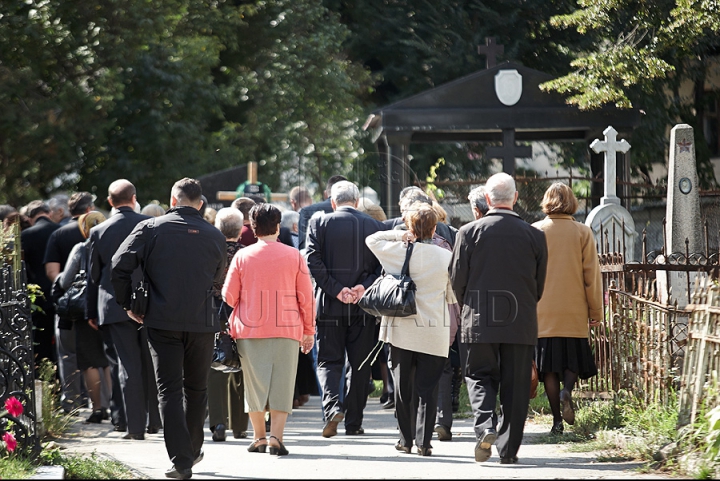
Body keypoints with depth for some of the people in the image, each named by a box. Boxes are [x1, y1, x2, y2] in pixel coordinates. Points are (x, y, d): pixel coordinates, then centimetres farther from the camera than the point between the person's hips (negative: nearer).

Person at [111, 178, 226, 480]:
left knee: (169, 389, 0)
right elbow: (219, 279, 12)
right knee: (196, 387, 18)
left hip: (162, 321, -2)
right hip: (202, 322, 2)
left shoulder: (150, 229, -3)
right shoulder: (215, 236, 3)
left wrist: (128, 305, 2)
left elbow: (119, 267, -10)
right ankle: (192, 450, 29)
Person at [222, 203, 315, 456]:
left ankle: (259, 437, 13)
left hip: (249, 330, 1)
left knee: (254, 383, 10)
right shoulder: (293, 256, -1)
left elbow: (229, 296, 2)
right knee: (281, 385, 2)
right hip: (286, 330, -1)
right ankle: (276, 437, -9)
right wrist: (309, 331, 13)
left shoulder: (242, 256, -1)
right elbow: (306, 297, 2)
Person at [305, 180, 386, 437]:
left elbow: (313, 260, -10)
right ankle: (354, 423, 11)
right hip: (363, 307, 1)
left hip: (330, 306, -1)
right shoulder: (374, 226, 3)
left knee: (328, 361, 6)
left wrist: (336, 289, -10)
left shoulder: (319, 224, -1)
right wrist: (363, 287, -10)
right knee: (359, 365, 9)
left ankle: (332, 406, -19)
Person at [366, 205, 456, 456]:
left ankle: (406, 439, 14)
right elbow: (453, 296, 6)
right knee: (427, 388, 2)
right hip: (434, 333, 0)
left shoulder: (399, 252, -4)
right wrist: (453, 327, 20)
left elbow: (372, 239, 13)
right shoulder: (446, 257, -3)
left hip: (402, 329, 0)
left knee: (403, 386, 11)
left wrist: (400, 235, 9)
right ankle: (423, 441, -3)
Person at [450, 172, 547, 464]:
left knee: (479, 375, 12)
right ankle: (509, 450, 8)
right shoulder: (534, 236, -2)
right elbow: (540, 284, 6)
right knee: (515, 385, 7)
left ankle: (485, 425, -12)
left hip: (480, 321, -1)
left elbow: (456, 279, 0)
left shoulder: (469, 232, -6)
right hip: (521, 323, 1)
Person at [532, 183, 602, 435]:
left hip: (543, 312, 0)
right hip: (574, 312, 0)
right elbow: (592, 274, 1)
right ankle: (566, 390, -15)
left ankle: (557, 420, 1)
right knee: (573, 361, 14)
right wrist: (596, 311, 9)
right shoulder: (582, 232, -2)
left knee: (549, 366, 5)